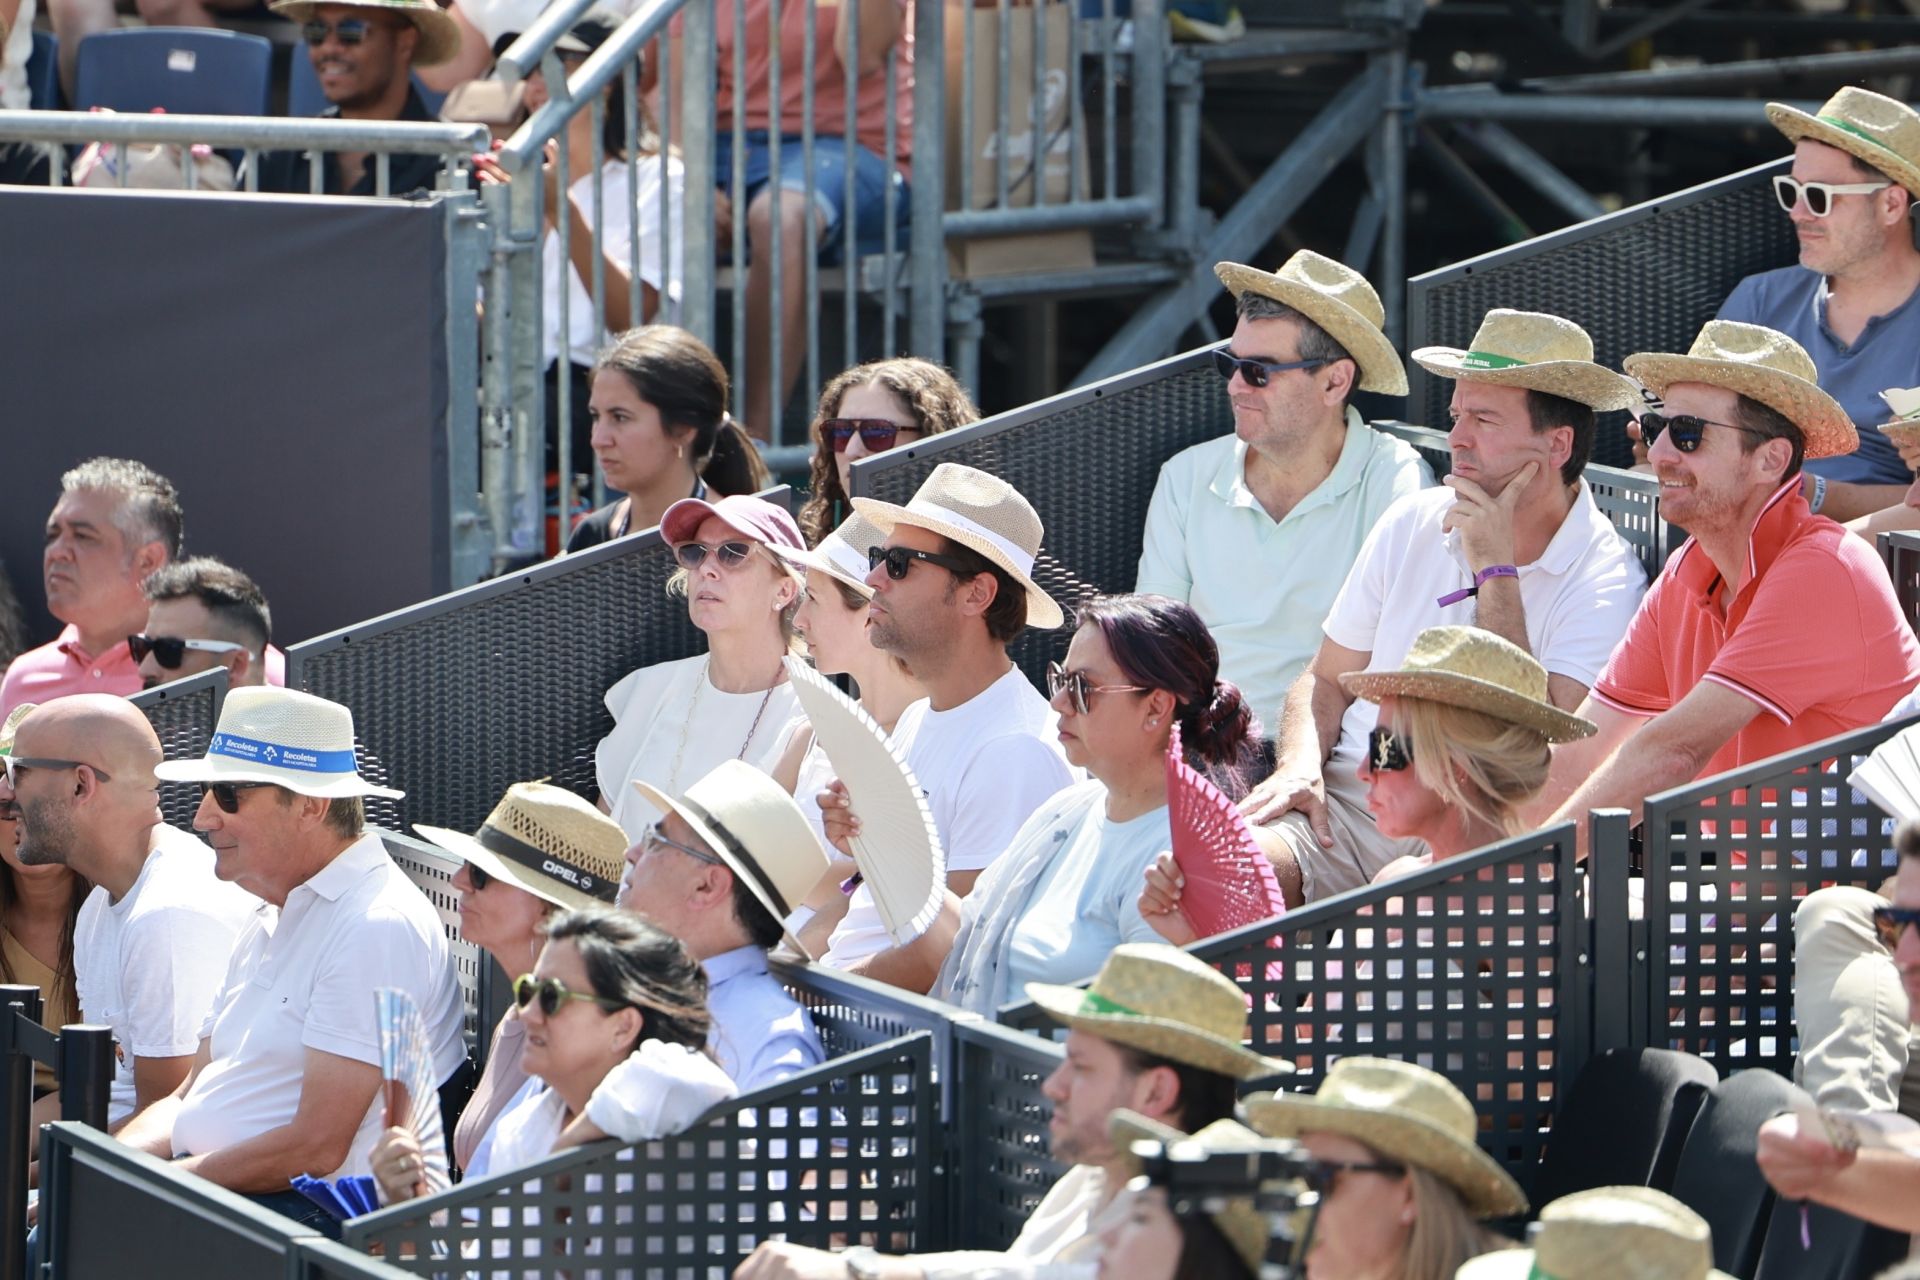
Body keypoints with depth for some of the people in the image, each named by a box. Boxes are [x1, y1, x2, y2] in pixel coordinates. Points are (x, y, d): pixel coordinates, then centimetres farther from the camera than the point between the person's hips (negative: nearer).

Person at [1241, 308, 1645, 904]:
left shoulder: (1606, 581, -4)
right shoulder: (1413, 524, 13)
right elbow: (1326, 682, 21)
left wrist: (1495, 570, -12)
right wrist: (1299, 765, -3)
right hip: (1345, 800, 5)